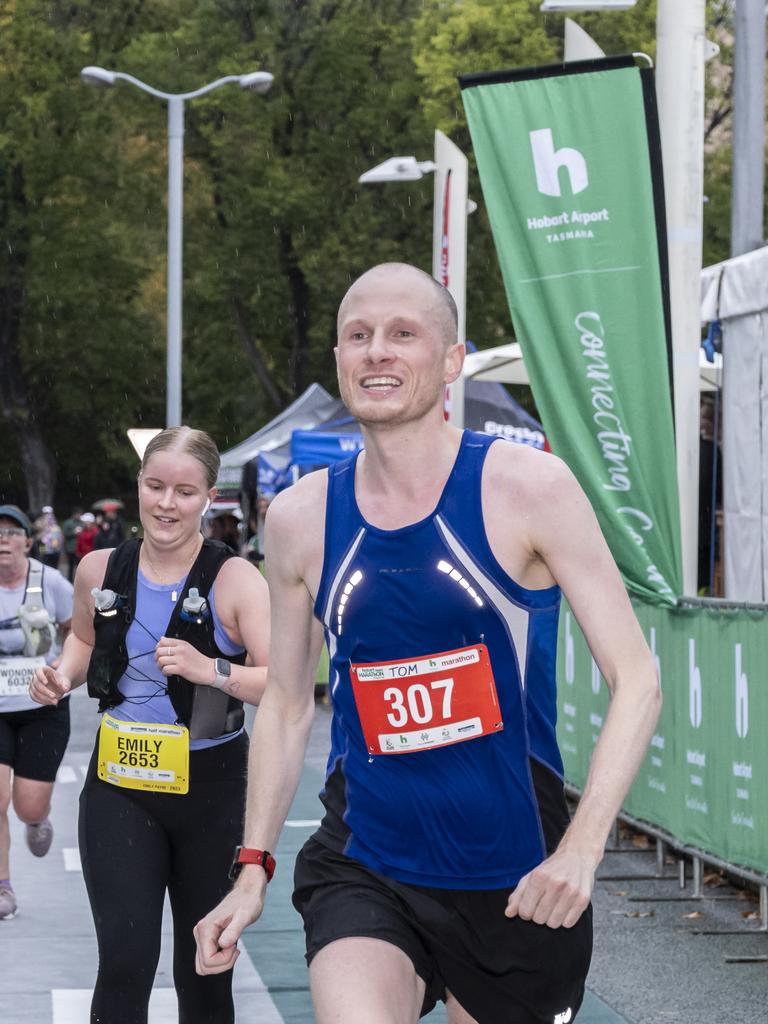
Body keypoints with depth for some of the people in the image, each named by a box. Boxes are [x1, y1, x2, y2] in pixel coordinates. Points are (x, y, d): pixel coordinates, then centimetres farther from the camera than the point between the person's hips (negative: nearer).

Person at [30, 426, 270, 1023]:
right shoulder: (99, 572, 1)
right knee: (126, 959, -12)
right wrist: (63, 678, 4)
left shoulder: (235, 580, -12)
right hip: (120, 788, 2)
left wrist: (213, 669, -32)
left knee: (204, 969, 11)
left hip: (211, 788, -2)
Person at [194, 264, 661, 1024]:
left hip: (516, 881, -1)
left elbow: (635, 680, -9)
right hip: (364, 869, 1)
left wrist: (581, 848, -20)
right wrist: (253, 866, 8)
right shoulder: (301, 519, 1)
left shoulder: (528, 488, -9)